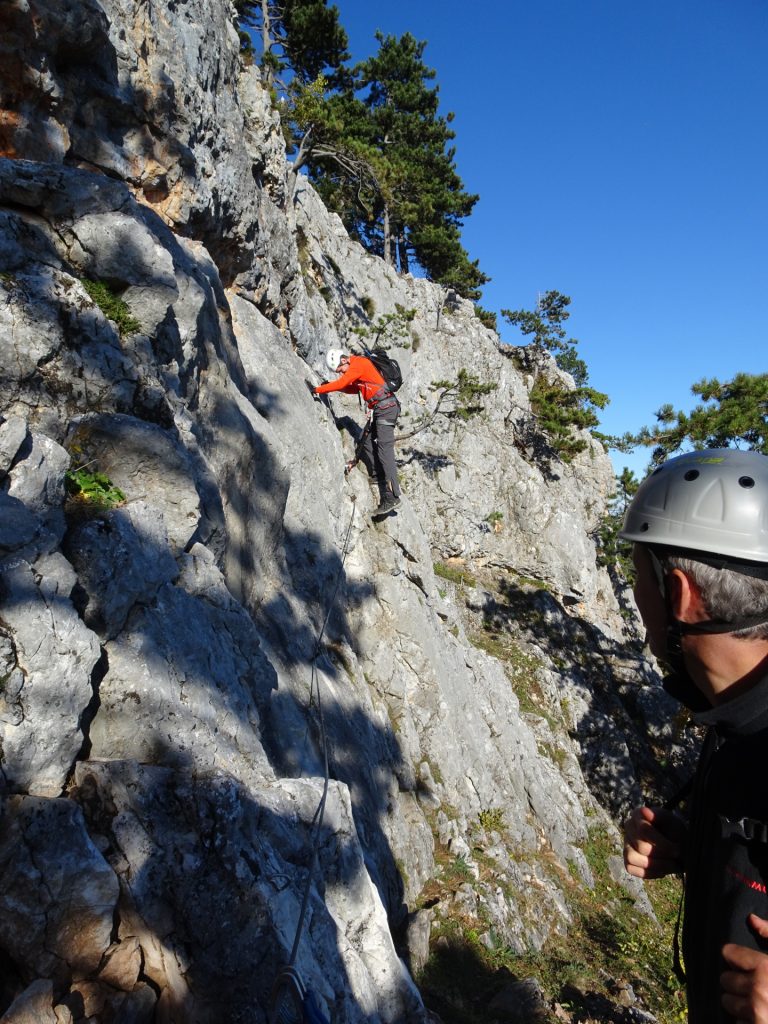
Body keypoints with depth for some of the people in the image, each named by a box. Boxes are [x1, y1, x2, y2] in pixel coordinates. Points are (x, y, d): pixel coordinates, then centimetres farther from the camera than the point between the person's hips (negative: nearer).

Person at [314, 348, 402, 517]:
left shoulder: (359, 364, -12)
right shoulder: (356, 366, 17)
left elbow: (341, 383, -19)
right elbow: (355, 388, 27)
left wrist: (317, 390, -11)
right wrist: (332, 385, 14)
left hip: (386, 407, -11)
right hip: (379, 410, 11)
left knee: (384, 450, -15)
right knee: (367, 448, 10)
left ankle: (392, 497, -18)